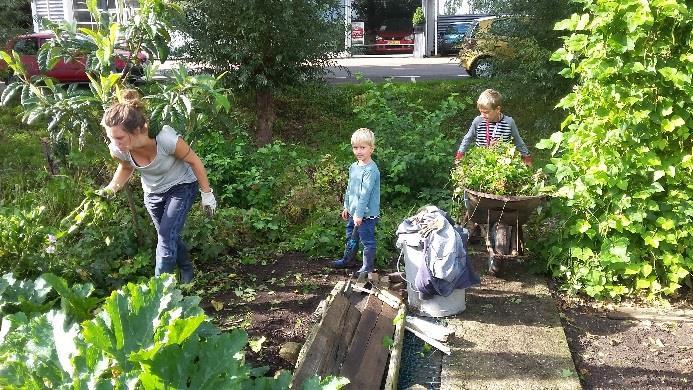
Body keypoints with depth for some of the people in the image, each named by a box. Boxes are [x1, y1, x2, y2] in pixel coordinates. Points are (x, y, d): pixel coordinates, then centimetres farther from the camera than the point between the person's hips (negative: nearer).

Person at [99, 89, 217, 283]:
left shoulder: (166, 139, -40)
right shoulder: (117, 150, -27)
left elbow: (194, 161, -21)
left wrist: (206, 193, -13)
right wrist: (111, 189, -17)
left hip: (181, 187, -4)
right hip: (152, 192, 5)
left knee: (166, 236, -15)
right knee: (170, 236, 17)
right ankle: (187, 270, 44)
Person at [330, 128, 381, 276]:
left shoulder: (371, 170, -22)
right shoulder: (353, 167, 7)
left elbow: (365, 193, -24)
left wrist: (359, 214, -25)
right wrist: (347, 207, 21)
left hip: (367, 214, -9)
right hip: (354, 212, 9)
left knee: (367, 240, 3)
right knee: (351, 237, 25)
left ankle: (367, 268, 18)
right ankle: (347, 260, 43)